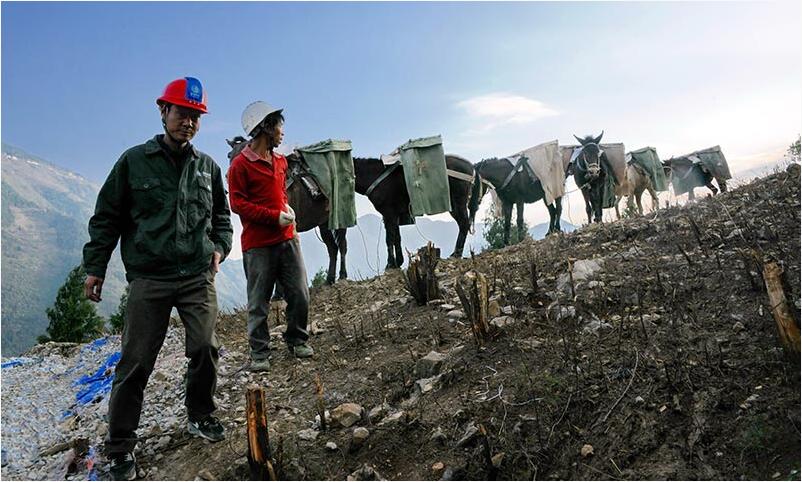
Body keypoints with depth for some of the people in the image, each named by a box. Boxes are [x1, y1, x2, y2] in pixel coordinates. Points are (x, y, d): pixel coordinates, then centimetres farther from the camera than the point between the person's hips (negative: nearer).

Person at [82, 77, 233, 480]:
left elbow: (221, 215, 23)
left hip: (198, 277, 3)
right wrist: (95, 268, 4)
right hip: (148, 279, -2)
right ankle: (120, 447, 14)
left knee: (205, 349, -1)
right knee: (136, 362, 0)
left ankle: (201, 416, 24)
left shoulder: (208, 167, 11)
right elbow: (107, 217, 6)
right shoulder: (134, 161, 2)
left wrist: (219, 246, 6)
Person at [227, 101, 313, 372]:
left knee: (300, 295, 5)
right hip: (258, 245, -6)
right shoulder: (240, 164, -6)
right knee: (258, 302, 2)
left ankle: (297, 340, 24)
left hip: (287, 240, 6)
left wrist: (287, 210, 8)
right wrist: (274, 216, -16)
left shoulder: (280, 161, 16)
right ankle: (259, 353, 14)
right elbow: (237, 203, -10)